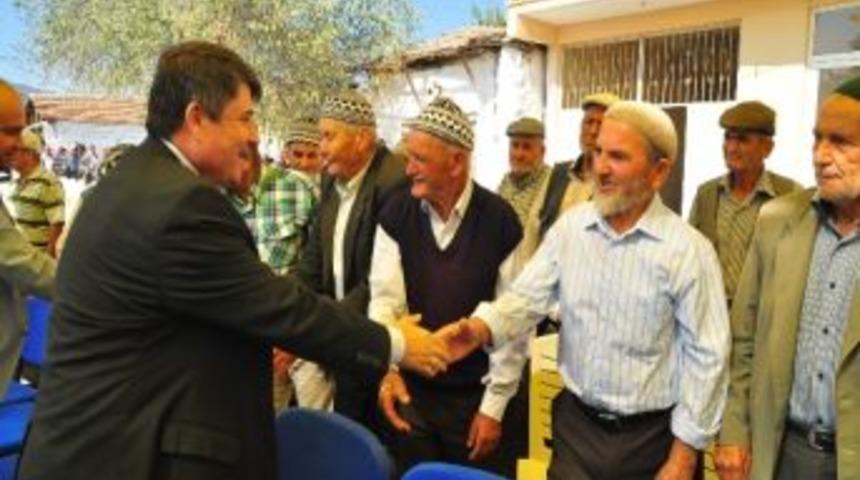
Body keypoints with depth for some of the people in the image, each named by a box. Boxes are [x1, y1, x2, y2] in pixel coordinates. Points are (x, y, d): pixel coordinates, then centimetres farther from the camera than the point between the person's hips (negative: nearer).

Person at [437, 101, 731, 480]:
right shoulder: (569, 227, -2)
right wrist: (481, 328, -26)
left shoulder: (688, 250, -13)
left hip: (649, 438, -3)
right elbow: (528, 296, -5)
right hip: (575, 424, 3)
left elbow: (706, 357, -10)